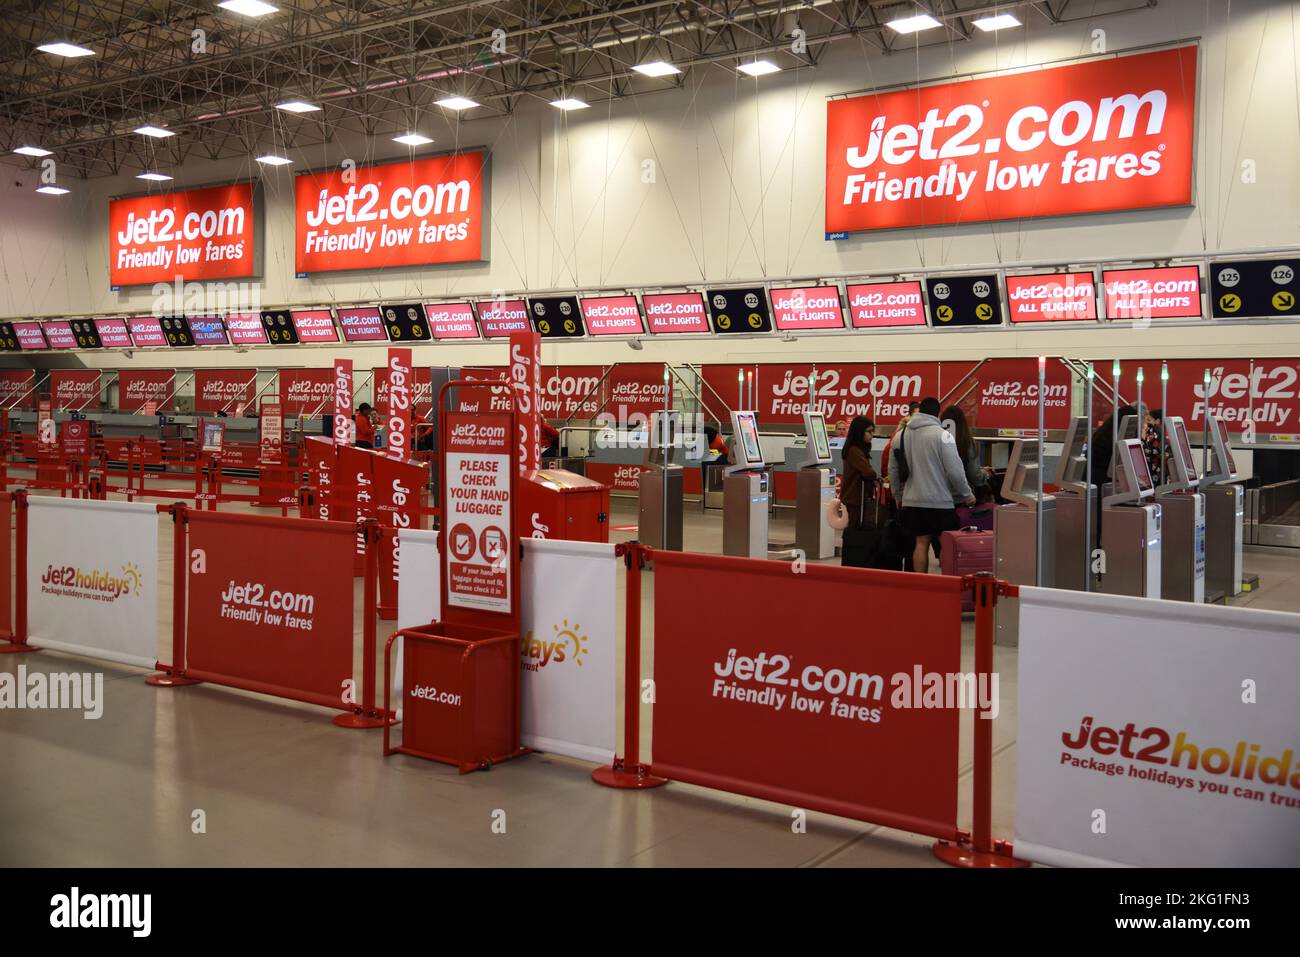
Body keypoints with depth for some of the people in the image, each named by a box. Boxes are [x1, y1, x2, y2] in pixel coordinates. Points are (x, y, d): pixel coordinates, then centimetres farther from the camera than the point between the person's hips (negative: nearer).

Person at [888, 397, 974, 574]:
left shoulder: (901, 435, 6)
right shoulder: (942, 435, -11)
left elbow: (893, 470, 12)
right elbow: (954, 470, -12)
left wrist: (898, 496, 25)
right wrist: (966, 495, 1)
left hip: (912, 501, 5)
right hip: (940, 501, -5)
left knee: (921, 543, 10)